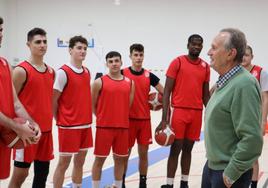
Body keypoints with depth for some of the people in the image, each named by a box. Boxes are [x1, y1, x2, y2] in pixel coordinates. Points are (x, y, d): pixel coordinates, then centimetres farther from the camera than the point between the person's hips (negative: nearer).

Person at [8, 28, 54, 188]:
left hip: (46, 130, 7)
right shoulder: (21, 71, -10)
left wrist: (49, 121, 16)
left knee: (42, 172, 12)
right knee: (20, 173, -2)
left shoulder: (51, 72, 11)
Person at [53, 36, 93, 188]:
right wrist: (59, 120, -3)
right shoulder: (63, 72, -12)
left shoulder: (87, 72, 10)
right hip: (69, 125, -7)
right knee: (64, 162, 0)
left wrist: (87, 118, 9)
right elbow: (54, 100, -9)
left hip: (86, 124, 7)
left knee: (80, 161, 14)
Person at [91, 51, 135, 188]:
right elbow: (93, 105, 2)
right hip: (104, 127, -3)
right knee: (99, 159, 2)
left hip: (123, 127, 3)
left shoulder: (130, 83, 6)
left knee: (120, 159, 12)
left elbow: (129, 105, 13)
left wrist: (121, 118, 10)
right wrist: (103, 118, 5)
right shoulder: (99, 82, -5)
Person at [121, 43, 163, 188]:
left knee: (143, 153, 7)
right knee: (125, 153, 5)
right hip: (128, 119, -2)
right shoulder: (123, 74, -4)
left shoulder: (149, 76, 3)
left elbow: (163, 93, 10)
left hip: (145, 119, 2)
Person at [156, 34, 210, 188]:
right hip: (179, 111, -4)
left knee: (188, 148, 10)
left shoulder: (205, 66, 9)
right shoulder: (178, 62, -4)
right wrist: (164, 118, -14)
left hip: (197, 113, 4)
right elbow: (167, 91, -6)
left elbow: (206, 94, 15)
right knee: (175, 149, -3)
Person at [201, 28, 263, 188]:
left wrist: (232, 174, -21)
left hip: (228, 172, -9)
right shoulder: (225, 81, 9)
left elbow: (252, 138, -27)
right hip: (212, 165, 9)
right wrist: (212, 162, 16)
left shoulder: (244, 84, -22)